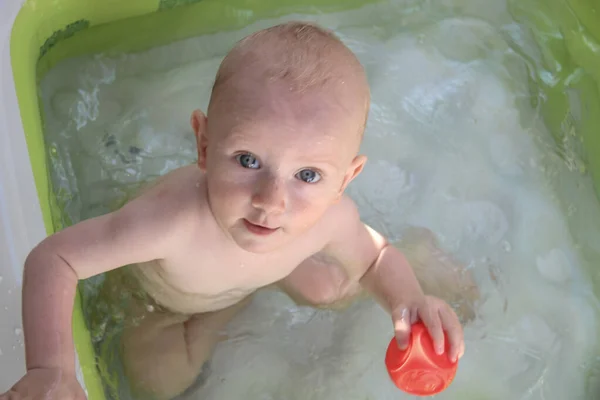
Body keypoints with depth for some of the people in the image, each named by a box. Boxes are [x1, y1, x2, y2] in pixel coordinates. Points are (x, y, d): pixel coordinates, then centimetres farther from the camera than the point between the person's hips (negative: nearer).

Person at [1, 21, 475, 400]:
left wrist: (409, 299, -37)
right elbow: (54, 257, -43)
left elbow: (377, 257, -14)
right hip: (158, 288, -2)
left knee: (330, 290, 10)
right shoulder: (173, 219, -52)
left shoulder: (332, 217, -36)